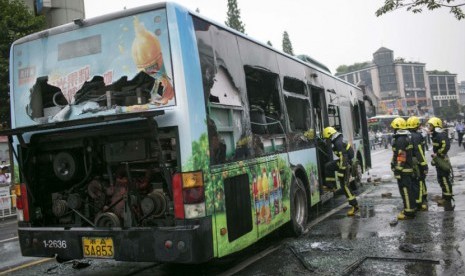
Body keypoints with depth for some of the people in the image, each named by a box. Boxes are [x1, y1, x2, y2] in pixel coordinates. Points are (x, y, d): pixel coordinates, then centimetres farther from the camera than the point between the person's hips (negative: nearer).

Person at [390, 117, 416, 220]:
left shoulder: (400, 139, -18)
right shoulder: (406, 138, 14)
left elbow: (401, 157, -23)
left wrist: (397, 171, -20)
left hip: (403, 170, -10)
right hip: (408, 168, 10)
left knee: (405, 190, -5)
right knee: (408, 190, 17)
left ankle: (409, 212, -1)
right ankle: (410, 208, 26)